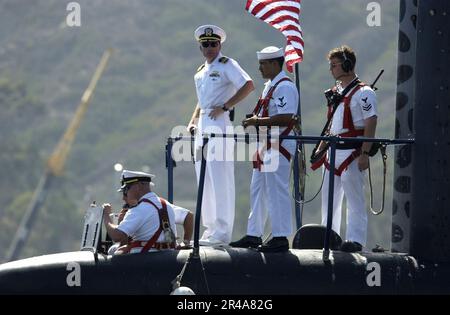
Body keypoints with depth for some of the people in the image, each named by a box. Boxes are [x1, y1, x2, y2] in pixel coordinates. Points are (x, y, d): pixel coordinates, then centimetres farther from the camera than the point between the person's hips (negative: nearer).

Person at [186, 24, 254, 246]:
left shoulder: (226, 65, -3)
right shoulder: (200, 72, 21)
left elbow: (248, 85, -16)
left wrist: (224, 107, -17)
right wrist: (193, 121, 15)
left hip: (220, 123, -9)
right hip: (203, 127, 9)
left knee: (220, 179, -11)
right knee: (204, 180, 9)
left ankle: (222, 233, -12)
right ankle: (210, 229, 15)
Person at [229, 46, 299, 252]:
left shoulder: (284, 87, -15)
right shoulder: (270, 86, 17)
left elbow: (285, 118, -24)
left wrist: (258, 122, -20)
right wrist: (255, 121, 11)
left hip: (279, 148, -11)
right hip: (267, 146, 11)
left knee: (277, 191, -8)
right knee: (258, 191, 15)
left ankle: (280, 238, -5)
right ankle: (253, 235, 22)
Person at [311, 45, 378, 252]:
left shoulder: (363, 93, -9)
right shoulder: (336, 92, 16)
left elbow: (371, 124, -14)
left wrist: (365, 153, -20)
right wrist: (320, 149, 18)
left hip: (352, 153, -9)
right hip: (333, 151, 9)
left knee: (355, 199, -7)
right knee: (329, 197, 11)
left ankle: (355, 240, -6)